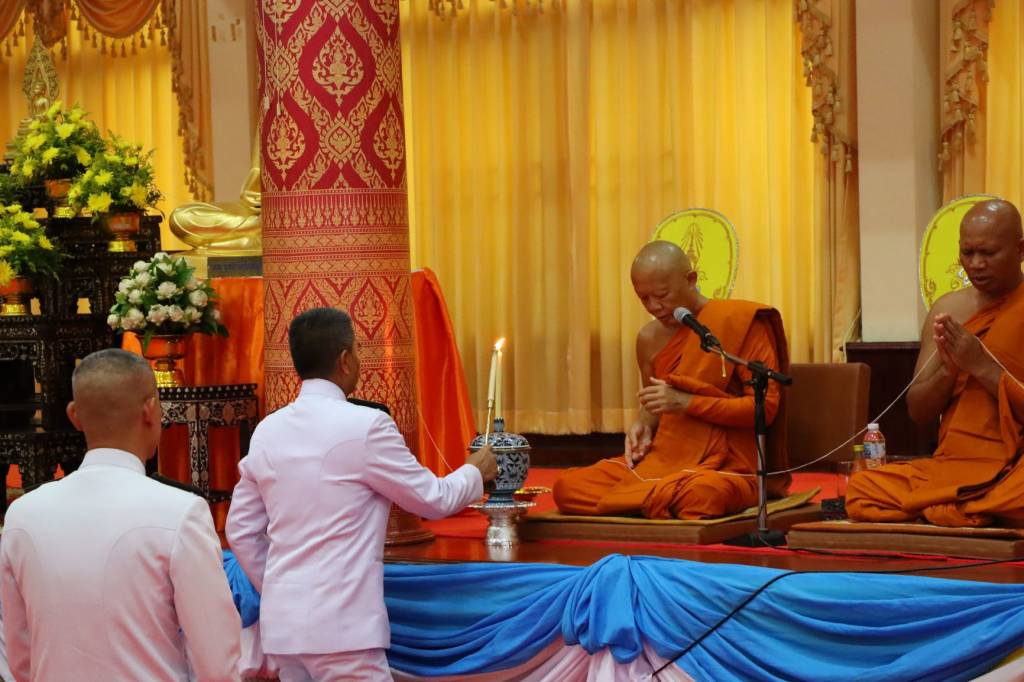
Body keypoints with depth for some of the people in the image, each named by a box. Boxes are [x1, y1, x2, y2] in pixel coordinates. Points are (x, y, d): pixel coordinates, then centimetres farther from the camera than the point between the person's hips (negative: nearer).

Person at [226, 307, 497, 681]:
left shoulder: (267, 431, 7)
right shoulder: (365, 426, -11)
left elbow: (240, 531, 13)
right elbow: (433, 500, 1)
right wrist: (475, 472, 20)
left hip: (282, 622, 7)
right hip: (340, 626, -7)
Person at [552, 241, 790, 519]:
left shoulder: (740, 321, -7)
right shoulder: (649, 338, 9)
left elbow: (766, 406, -11)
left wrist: (686, 402, -17)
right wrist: (644, 425, 1)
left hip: (725, 468, -5)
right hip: (663, 461, 5)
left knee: (702, 493, -42)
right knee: (567, 487, -16)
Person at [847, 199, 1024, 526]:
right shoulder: (947, 309, 12)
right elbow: (918, 411, 11)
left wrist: (982, 366, -17)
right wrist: (948, 369, -8)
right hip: (948, 467, 5)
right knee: (861, 488, -19)